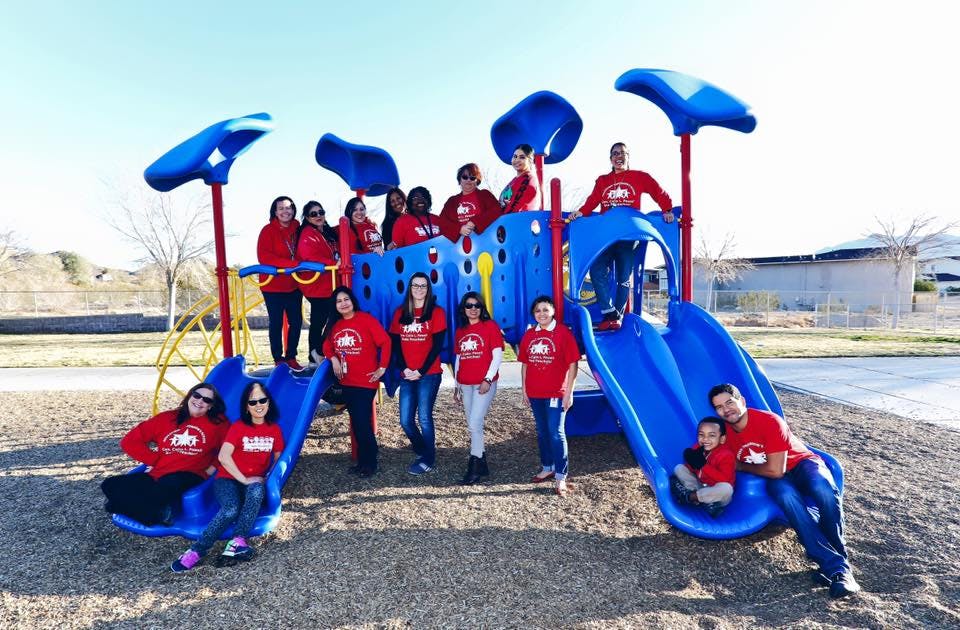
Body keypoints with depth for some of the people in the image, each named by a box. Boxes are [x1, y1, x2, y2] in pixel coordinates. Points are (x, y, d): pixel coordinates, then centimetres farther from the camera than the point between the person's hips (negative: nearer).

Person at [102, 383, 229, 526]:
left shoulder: (218, 423, 6)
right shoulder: (167, 418, 12)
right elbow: (129, 441, 12)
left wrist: (213, 467, -9)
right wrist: (155, 460, 4)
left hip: (188, 476, -5)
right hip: (156, 475, 5)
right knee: (110, 486, -15)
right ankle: (161, 511, -18)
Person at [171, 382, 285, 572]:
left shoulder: (274, 429, 5)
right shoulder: (238, 427, -3)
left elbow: (278, 458, 13)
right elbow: (223, 456, -15)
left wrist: (268, 478, -6)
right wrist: (244, 479, -18)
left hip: (255, 482, 2)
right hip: (228, 479, -2)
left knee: (257, 491, -36)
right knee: (231, 509, -33)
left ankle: (237, 542, -38)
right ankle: (197, 551, -21)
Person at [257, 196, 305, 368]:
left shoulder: (297, 229, 6)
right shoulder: (268, 230, -8)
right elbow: (263, 256, -20)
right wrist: (293, 263, -27)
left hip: (294, 285, 5)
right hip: (273, 285, -4)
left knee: (296, 321, 7)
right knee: (276, 323, 5)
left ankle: (291, 357, 22)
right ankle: (278, 359, 18)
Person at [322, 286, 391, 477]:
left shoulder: (366, 319, -12)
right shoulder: (335, 324, 6)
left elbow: (385, 341, -13)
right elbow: (327, 345, 17)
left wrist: (382, 368, -12)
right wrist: (333, 359, -2)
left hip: (366, 381, -6)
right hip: (346, 382, 6)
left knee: (363, 423, -4)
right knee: (356, 423, 14)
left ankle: (370, 463, 13)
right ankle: (362, 462, 26)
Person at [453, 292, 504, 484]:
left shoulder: (490, 326, -3)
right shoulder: (460, 330, 12)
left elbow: (498, 355, -7)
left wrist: (488, 379, -15)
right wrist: (457, 386, 16)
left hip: (484, 384, -5)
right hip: (466, 385, 6)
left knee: (474, 424, -10)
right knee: (473, 425, 11)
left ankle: (475, 467, 4)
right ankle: (482, 464, 25)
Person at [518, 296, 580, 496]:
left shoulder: (563, 333, -8)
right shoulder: (529, 335, 7)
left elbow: (572, 364, -9)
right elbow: (524, 363, 12)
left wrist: (569, 392, -11)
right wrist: (524, 388, 9)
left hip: (556, 393, -5)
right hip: (534, 393, 5)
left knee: (556, 433, -3)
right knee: (542, 432, 16)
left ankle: (561, 477, 6)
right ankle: (547, 468, 32)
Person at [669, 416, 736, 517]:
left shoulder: (726, 455, -22)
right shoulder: (697, 448, -6)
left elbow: (724, 479, -32)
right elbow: (690, 466, -3)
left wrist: (703, 466, -35)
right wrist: (693, 462, -27)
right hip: (700, 485, 5)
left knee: (726, 488, -38)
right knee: (679, 468, -5)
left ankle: (690, 496, -20)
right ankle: (705, 501, -17)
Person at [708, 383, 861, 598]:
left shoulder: (769, 421, -24)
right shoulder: (724, 431, -8)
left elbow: (775, 470, -23)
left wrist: (742, 466, -11)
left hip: (801, 463, -2)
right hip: (775, 480, 2)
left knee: (824, 490, -38)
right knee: (786, 496, -36)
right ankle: (835, 565, -35)